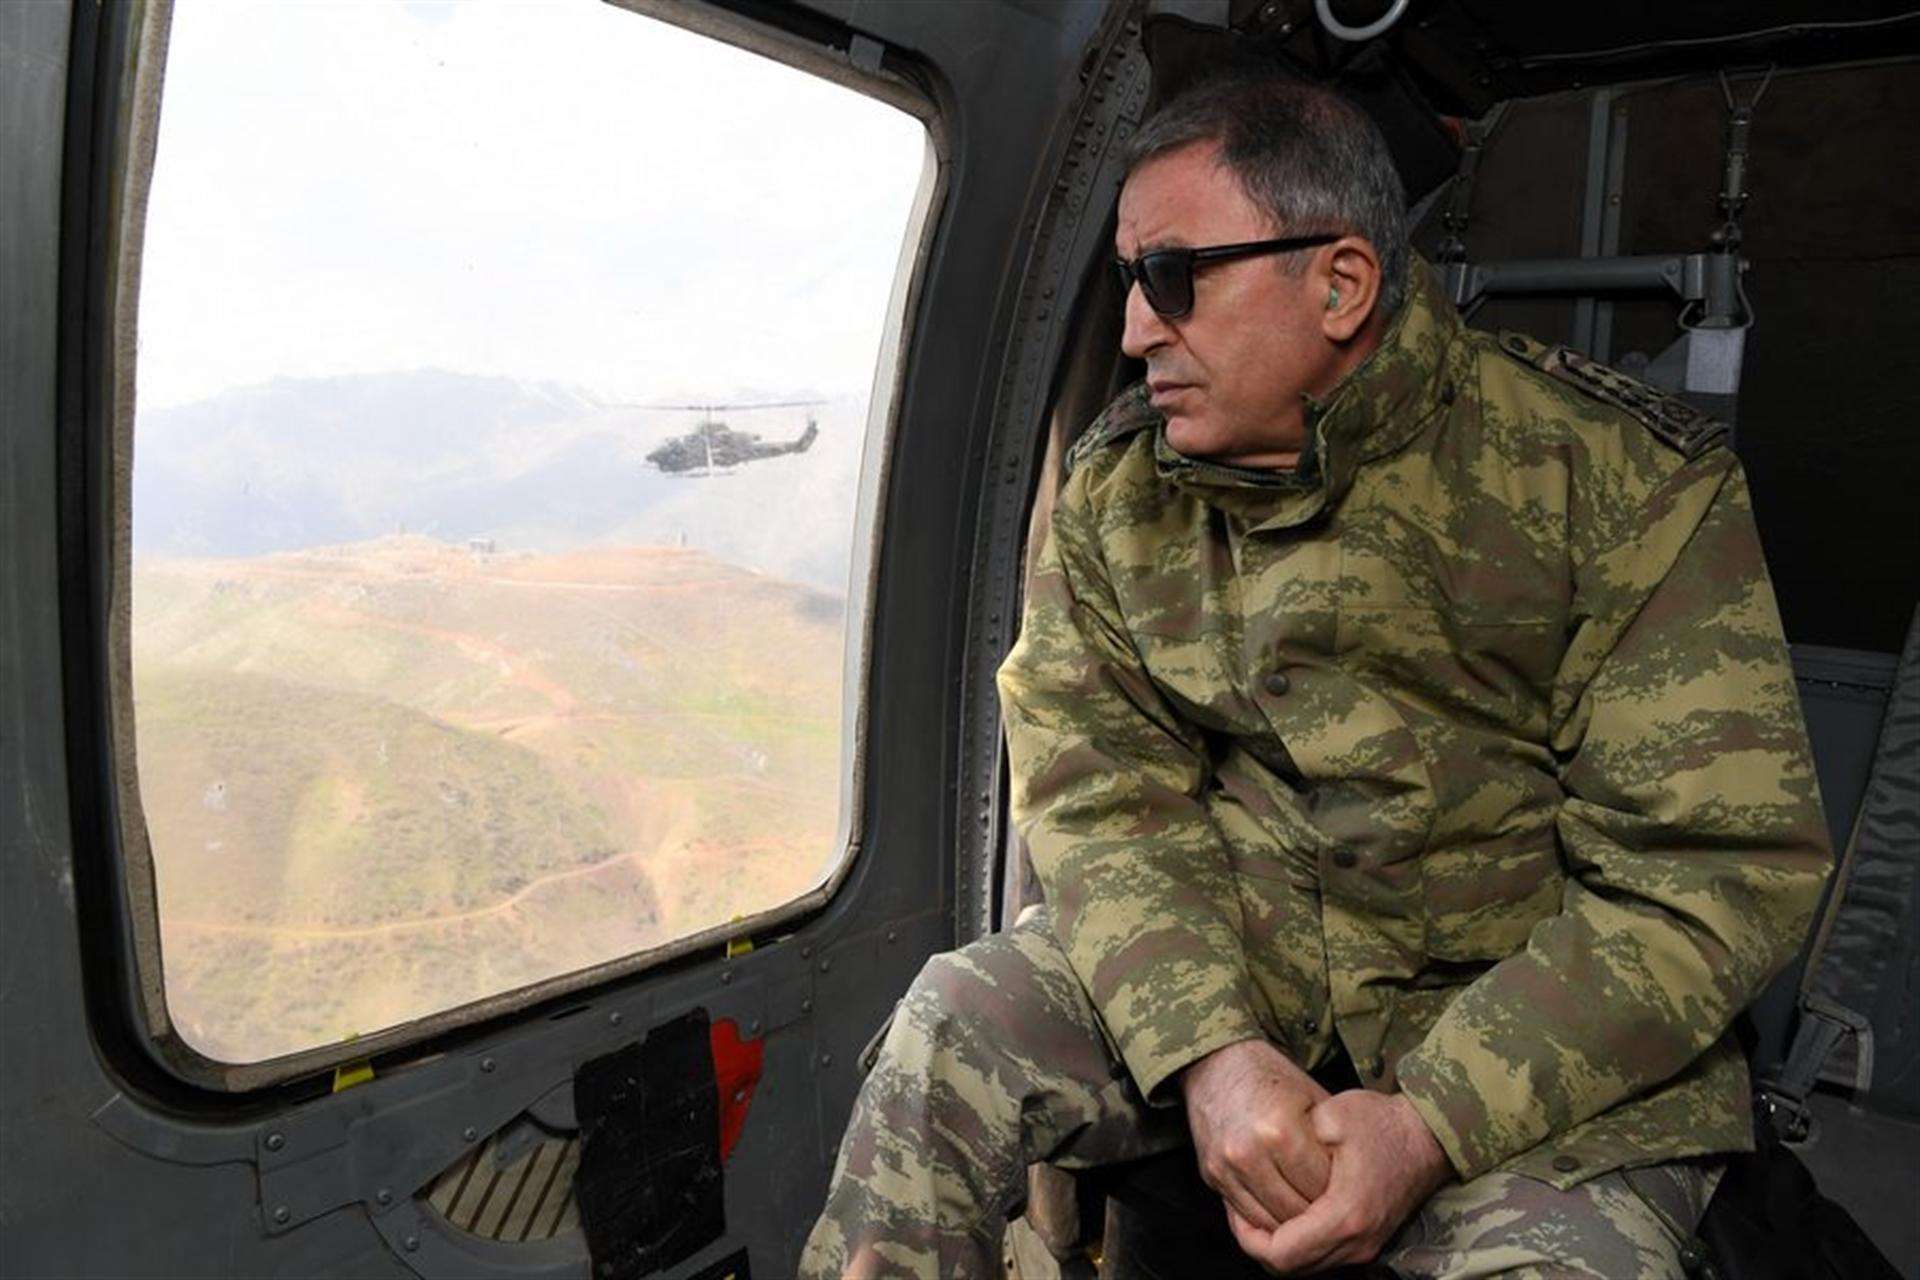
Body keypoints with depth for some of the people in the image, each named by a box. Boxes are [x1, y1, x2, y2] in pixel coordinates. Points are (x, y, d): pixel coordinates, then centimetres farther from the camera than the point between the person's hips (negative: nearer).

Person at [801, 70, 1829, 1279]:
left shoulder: (1626, 480, -14)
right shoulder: (1114, 483, -3)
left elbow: (1720, 864, -14)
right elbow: (1099, 786, -5)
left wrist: (1430, 1123, -23)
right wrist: (1207, 1047, -23)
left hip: (1527, 986, -2)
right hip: (1234, 938, 3)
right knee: (954, 1029, -17)